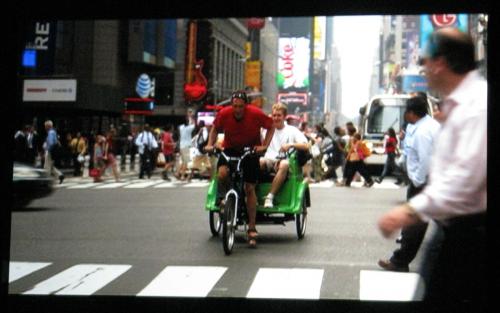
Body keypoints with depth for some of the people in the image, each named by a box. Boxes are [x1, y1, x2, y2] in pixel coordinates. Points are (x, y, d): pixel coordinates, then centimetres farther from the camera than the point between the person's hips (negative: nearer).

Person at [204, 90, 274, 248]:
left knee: (250, 188, -3)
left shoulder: (256, 114, -22)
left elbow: (271, 127, -5)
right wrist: (210, 144, -9)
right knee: (222, 173, -29)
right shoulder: (224, 114, -18)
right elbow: (215, 128, 3)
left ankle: (252, 229, 6)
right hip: (230, 149, 1)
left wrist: (264, 146, -16)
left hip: (250, 150, -1)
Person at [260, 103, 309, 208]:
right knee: (259, 162, -34)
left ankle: (270, 196, -40)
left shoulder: (292, 130, 13)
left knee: (284, 165, -38)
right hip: (269, 160, 2)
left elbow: (306, 146, 1)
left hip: (284, 161, -2)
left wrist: (291, 144, -15)